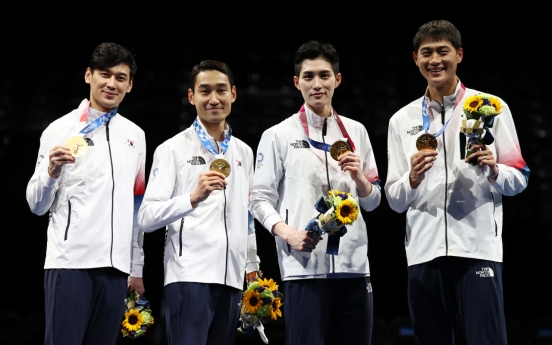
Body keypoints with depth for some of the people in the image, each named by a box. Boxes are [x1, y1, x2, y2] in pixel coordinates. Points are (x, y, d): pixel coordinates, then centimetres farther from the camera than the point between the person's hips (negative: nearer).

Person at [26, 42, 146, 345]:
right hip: (70, 261, -4)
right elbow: (37, 205, -2)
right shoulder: (61, 129, 1)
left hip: (116, 265, 4)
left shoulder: (135, 136, 14)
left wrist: (137, 266, 16)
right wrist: (53, 170, -21)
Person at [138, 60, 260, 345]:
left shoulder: (244, 152, 15)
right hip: (189, 276, -5)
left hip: (231, 278, 5)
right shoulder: (173, 149, -1)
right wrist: (194, 197, -24)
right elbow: (147, 217, -10)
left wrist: (252, 265, 22)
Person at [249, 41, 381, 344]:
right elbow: (260, 199, 1)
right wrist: (288, 234, -15)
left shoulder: (356, 132, 13)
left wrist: (358, 177, -5)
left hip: (354, 264, 4)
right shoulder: (278, 135, 3)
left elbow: (372, 202, 16)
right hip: (304, 266, -3)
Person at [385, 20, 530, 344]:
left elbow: (519, 180, 6)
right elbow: (395, 201, 11)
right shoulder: (402, 120, 12)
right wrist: (413, 179, -9)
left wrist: (493, 170, -15)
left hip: (478, 246, -3)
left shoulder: (491, 107, 6)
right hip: (424, 251, 3)